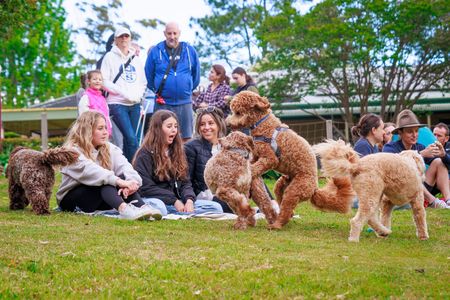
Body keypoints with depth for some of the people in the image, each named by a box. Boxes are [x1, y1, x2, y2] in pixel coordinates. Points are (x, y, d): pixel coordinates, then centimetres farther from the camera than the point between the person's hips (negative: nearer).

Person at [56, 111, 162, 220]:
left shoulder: (109, 148, 5)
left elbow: (124, 166, -13)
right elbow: (90, 171, -31)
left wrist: (131, 181, -36)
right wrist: (118, 181, -44)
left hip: (100, 202, 5)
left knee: (124, 177, -23)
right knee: (105, 182, -33)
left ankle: (143, 207, -47)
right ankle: (124, 209, -60)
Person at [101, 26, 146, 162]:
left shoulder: (135, 59, 18)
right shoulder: (110, 57, 3)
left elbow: (143, 82, 19)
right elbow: (105, 81, -5)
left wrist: (138, 94, -1)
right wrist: (124, 93, -12)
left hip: (134, 105, 5)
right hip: (117, 104, -5)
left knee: (129, 139, 5)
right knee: (131, 138, -17)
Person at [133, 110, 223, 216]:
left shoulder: (178, 152, 18)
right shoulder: (145, 154, -2)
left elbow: (185, 182, 13)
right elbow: (145, 187, -10)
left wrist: (189, 199, -9)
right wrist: (174, 201, -15)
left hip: (177, 202, 7)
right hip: (154, 199, -7)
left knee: (216, 208, -15)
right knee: (157, 207, -44)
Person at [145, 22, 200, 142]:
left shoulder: (189, 51, 4)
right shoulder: (156, 51, -1)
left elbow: (196, 75, 15)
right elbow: (148, 75, 9)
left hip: (184, 102, 2)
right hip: (163, 103, -1)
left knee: (186, 138, 5)